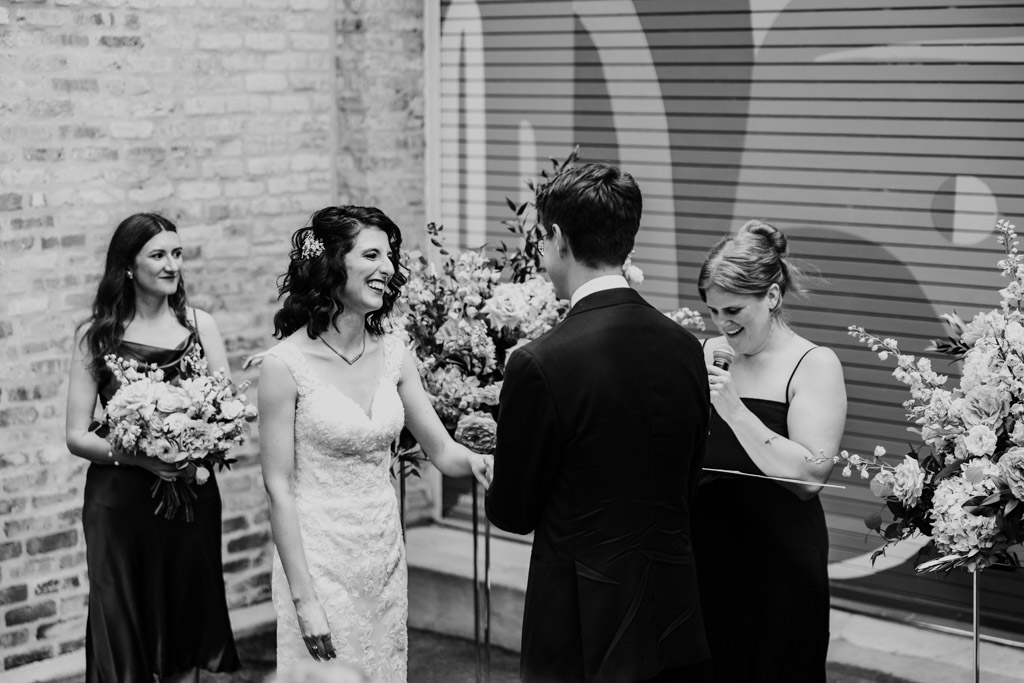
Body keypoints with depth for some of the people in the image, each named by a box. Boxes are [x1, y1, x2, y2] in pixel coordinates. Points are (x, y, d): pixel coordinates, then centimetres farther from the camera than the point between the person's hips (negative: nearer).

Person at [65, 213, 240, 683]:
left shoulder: (199, 324, 5)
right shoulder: (95, 335, -1)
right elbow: (77, 436, -2)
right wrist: (138, 457, -18)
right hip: (119, 500, -2)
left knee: (185, 627, 9)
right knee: (122, 640, 0)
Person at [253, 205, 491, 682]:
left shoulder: (393, 354, 2)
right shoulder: (286, 364, -14)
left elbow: (442, 451, 7)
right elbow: (278, 487, -12)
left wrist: (478, 462, -17)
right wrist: (303, 596, -14)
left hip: (385, 554, 5)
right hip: (320, 558, -5)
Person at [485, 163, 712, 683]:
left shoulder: (539, 364, -18)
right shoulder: (686, 347, 0)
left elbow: (511, 515, -8)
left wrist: (495, 487, 14)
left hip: (585, 637, -6)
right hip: (676, 627, 6)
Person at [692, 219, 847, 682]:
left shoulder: (814, 365, -9)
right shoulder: (710, 353, 6)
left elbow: (811, 476, -18)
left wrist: (734, 410, -21)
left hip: (778, 561, -4)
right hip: (705, 552, 5)